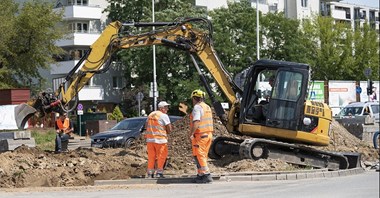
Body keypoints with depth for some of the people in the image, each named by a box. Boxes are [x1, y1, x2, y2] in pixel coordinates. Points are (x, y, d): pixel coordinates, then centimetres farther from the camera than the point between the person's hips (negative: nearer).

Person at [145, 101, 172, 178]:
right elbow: (169, 129, -8)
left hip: (149, 139, 6)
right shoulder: (164, 116, -8)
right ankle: (159, 173, 3)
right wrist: (165, 131, 10)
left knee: (151, 157, 10)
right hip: (160, 139, -6)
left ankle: (150, 173, 9)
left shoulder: (150, 115, 12)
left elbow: (146, 126, 22)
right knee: (161, 157, 5)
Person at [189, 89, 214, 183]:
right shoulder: (207, 107, 16)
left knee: (199, 156, -7)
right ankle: (200, 175, 17)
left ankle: (207, 175, -13)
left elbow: (196, 122, -24)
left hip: (200, 135, -9)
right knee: (203, 156, 14)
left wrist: (191, 133, -20)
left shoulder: (197, 107, -12)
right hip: (209, 134, 9)